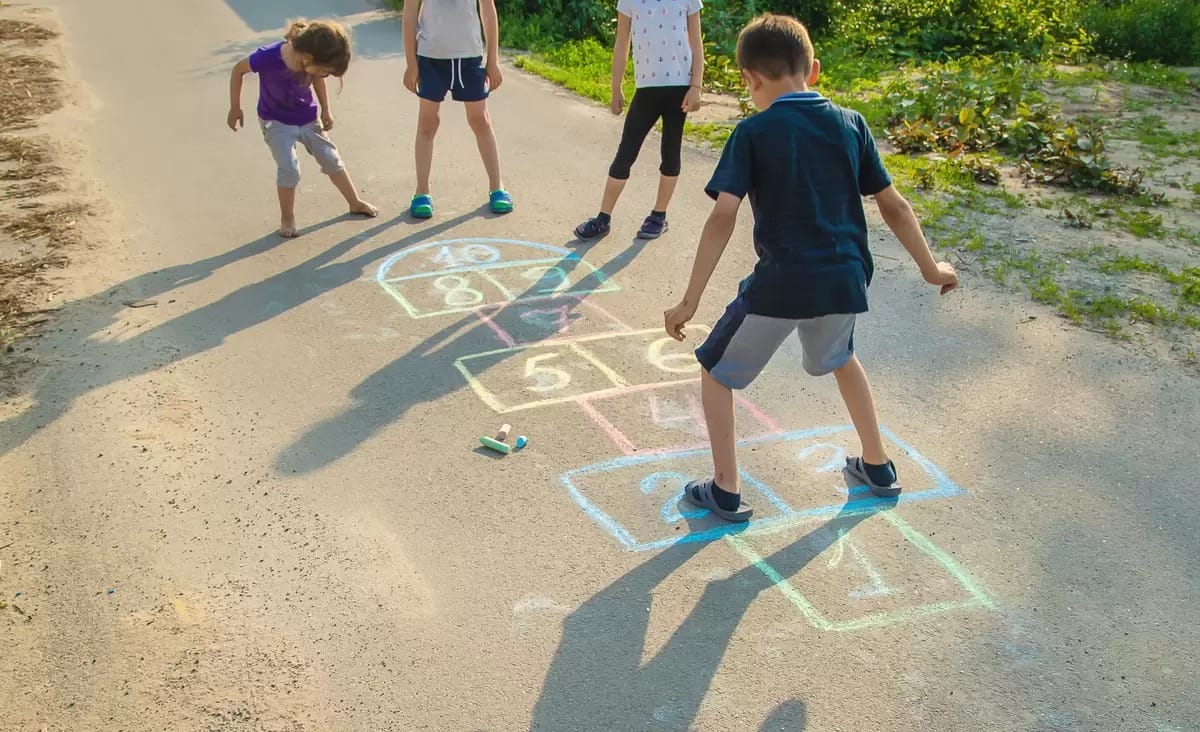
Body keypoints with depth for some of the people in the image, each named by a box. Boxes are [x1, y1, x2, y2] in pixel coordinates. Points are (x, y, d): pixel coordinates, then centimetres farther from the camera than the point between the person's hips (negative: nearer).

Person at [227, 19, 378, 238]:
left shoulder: (312, 62, -22)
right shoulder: (268, 57, -35)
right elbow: (238, 70, -16)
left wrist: (326, 110, 3)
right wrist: (235, 108, -9)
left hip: (307, 118, 4)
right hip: (276, 122, -4)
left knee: (331, 159, 12)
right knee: (289, 169, -15)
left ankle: (355, 203, 30)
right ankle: (287, 218, 6)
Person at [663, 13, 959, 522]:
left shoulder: (752, 133, -5)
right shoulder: (850, 124, 6)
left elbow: (723, 217, -14)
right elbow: (893, 206, 10)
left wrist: (690, 301, -13)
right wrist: (930, 268, 22)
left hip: (780, 285, -5)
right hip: (844, 281, 5)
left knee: (716, 370, 17)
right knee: (841, 360, 35)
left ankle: (725, 491, 17)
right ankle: (877, 466, 41)